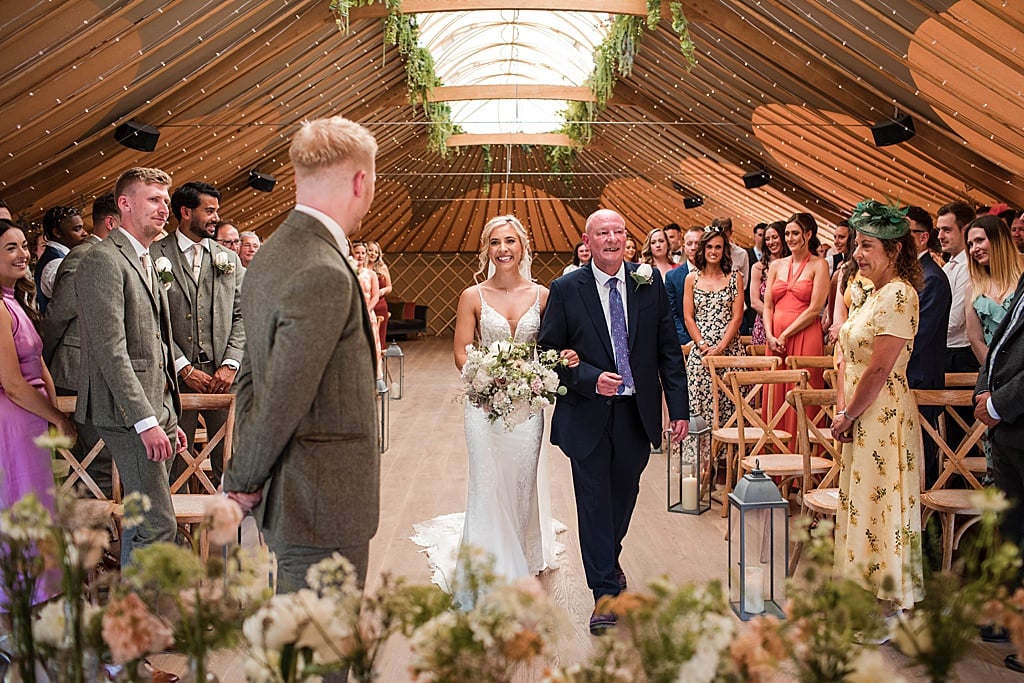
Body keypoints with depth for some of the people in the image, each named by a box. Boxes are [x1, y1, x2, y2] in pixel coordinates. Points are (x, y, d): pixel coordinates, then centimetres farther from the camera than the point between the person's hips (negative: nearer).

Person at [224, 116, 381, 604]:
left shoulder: (270, 257, 9)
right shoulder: (324, 276, -23)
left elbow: (251, 377, 14)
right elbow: (282, 398, -22)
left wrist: (244, 475, 14)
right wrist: (244, 481, -8)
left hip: (285, 497, 9)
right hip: (322, 508, -9)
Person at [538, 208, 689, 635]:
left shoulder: (650, 284, 1)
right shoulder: (565, 290, -5)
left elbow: (668, 349, 4)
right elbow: (550, 352, -3)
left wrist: (679, 408, 0)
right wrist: (591, 379, -18)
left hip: (637, 414, 3)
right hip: (588, 416, -3)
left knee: (624, 496, 18)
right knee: (595, 501, 1)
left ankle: (609, 558, 45)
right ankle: (606, 593, 12)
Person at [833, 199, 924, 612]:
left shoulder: (898, 295, -18)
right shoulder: (873, 293, 13)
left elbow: (878, 370, -21)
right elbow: (848, 357, 12)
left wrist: (848, 416, -11)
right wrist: (842, 408, 0)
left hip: (883, 417, -10)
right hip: (861, 418, 10)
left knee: (881, 508, 0)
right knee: (859, 506, 16)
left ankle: (887, 608, 12)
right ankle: (866, 592, 29)